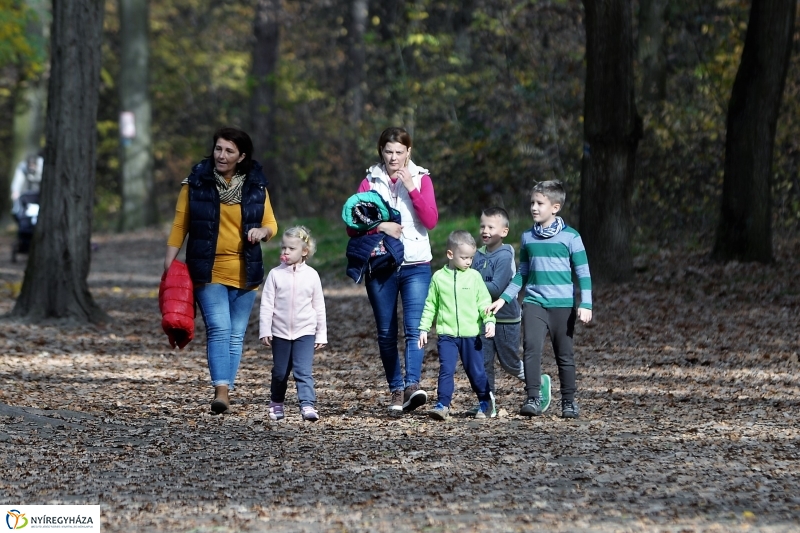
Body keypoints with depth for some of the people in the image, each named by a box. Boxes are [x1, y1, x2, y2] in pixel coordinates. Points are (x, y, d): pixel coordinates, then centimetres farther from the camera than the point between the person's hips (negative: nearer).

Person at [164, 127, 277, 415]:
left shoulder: (255, 186, 4)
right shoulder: (197, 183, -2)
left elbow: (271, 223, 11)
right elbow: (180, 224, 1)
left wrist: (262, 231, -12)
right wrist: (169, 262, -5)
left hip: (244, 272, 3)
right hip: (208, 271, -3)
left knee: (236, 335, 5)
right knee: (219, 329, -17)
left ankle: (225, 392, 12)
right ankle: (221, 390, -24)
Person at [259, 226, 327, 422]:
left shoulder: (311, 275, -1)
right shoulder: (275, 274, -2)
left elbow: (319, 307, 5)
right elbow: (266, 304, -2)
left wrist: (321, 334, 6)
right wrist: (265, 330, -7)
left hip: (305, 332, -1)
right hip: (280, 332, 1)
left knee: (303, 371, -13)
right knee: (280, 372, 11)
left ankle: (307, 405, -20)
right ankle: (276, 404, 29)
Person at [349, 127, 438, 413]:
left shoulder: (421, 179, 7)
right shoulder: (370, 182, 8)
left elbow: (431, 221, -6)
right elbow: (353, 226, 2)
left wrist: (411, 188, -13)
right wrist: (380, 226, -14)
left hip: (416, 266, -1)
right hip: (380, 266, 2)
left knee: (414, 327, -17)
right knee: (386, 333, 3)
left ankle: (412, 385, -28)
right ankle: (396, 390, 10)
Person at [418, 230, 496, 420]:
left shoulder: (474, 277, 1)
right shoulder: (439, 278, 3)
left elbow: (484, 302, 3)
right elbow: (430, 305, 8)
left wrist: (489, 320, -12)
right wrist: (424, 328, 5)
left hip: (471, 334, 0)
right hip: (447, 334, 0)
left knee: (476, 371, 8)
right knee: (446, 369, -10)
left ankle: (485, 402, 25)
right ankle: (442, 405, -7)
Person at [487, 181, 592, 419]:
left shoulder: (570, 237, -3)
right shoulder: (528, 237, 8)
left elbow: (583, 273, -2)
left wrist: (585, 305, -10)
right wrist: (504, 298, 10)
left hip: (562, 304, -2)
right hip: (534, 302, 2)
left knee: (565, 354, 5)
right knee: (531, 347, -17)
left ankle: (569, 402, 17)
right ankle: (533, 399, -16)